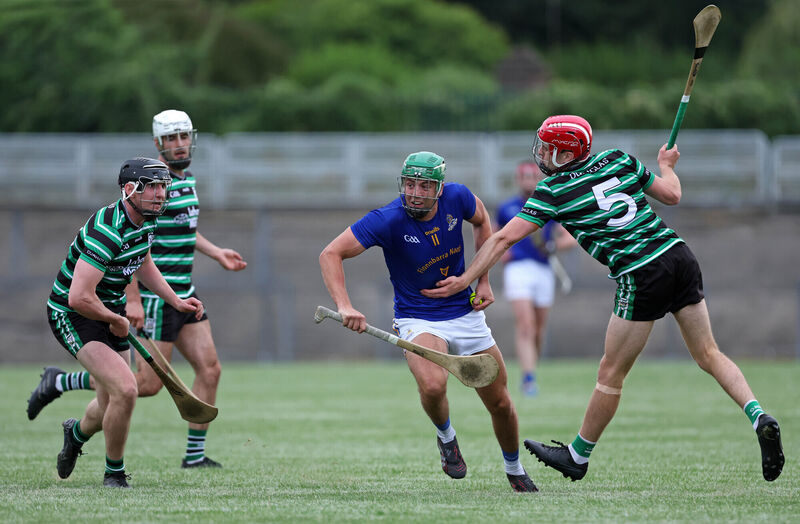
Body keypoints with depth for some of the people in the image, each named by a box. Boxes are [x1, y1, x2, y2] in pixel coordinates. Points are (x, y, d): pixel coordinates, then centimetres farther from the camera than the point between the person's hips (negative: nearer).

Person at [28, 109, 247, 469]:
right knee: (148, 384, -6)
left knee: (209, 370, 2)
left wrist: (216, 253, 21)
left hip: (183, 292, 9)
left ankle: (194, 454, 10)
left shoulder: (186, 178, 12)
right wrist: (132, 300, -24)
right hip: (154, 298, -9)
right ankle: (59, 382, 7)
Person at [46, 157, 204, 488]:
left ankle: (77, 432, 51)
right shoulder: (107, 232, -30)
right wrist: (116, 321, -18)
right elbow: (79, 297, -34)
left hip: (111, 312, 9)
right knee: (125, 389, -23)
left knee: (111, 407, 16)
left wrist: (176, 302, 16)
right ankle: (114, 473, -3)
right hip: (72, 316, -9)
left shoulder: (146, 221, 0)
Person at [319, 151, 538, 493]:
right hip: (418, 320, -4)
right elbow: (331, 253, -22)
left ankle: (514, 468, 38)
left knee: (500, 403, 9)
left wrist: (484, 281, 7)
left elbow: (482, 221, 12)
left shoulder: (456, 198, -12)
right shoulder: (388, 220, -24)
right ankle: (446, 437, 2)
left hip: (465, 313, 4)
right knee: (433, 386, -33)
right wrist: (344, 306, -36)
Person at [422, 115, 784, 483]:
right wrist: (666, 165, 40)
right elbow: (671, 195, 20)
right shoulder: (620, 160, 10)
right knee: (709, 355, 13)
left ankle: (577, 456, 22)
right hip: (678, 253, 5)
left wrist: (465, 280, 1)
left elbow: (504, 238, -4)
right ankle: (760, 420, -6)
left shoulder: (553, 191, -2)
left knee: (611, 373, 8)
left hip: (641, 276, -5)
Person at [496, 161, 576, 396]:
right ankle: (529, 377, -25)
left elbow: (571, 238, 5)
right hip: (517, 269, -2)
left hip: (543, 271, 2)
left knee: (538, 331, 7)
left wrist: (553, 246, -14)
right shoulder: (507, 208, 10)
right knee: (525, 324, -18)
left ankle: (529, 375, 27)